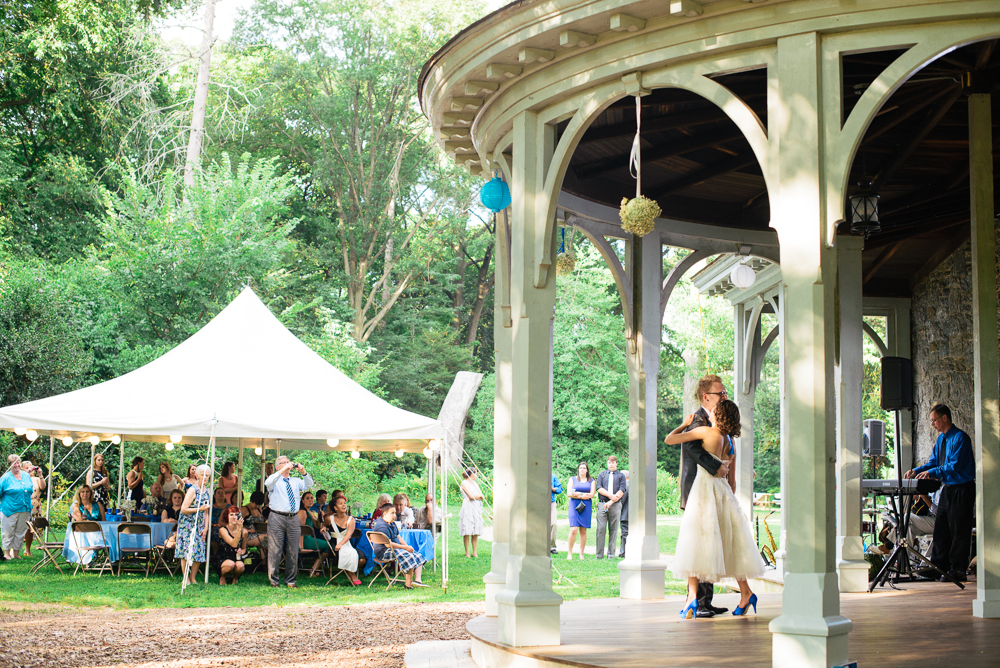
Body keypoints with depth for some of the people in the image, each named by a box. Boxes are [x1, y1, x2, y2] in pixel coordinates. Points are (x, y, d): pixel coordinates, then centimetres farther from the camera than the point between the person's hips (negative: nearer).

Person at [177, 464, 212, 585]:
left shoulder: (207, 492, 8)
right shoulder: (192, 490, -12)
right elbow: (183, 509, -16)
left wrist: (205, 528, 4)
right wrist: (199, 509, -23)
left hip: (200, 525, 6)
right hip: (187, 524, -6)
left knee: (199, 551, 3)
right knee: (187, 551, -8)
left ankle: (193, 578, 11)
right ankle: (186, 579, -1)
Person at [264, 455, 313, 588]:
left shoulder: (296, 481, 17)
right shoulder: (275, 480, 6)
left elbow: (309, 485, 2)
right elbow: (268, 483, -17)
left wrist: (303, 472, -14)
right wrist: (282, 471, -24)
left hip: (294, 518, 4)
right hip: (277, 517, -4)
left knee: (293, 551, 5)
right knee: (275, 550, -4)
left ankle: (290, 581, 12)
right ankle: (273, 580, 3)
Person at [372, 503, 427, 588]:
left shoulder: (392, 524, 16)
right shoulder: (382, 527, -19)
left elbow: (399, 537, 20)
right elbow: (388, 544, -25)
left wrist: (407, 547, 2)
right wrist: (405, 547, -21)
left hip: (395, 549, 11)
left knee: (418, 557, -1)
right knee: (409, 557, -30)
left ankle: (417, 580, -15)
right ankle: (408, 584, -26)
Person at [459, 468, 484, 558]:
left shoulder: (475, 483, 20)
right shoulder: (464, 483, -3)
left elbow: (482, 496, 12)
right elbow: (471, 496, -12)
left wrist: (475, 496, -5)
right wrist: (479, 496, 3)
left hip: (477, 508, 7)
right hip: (468, 508, -7)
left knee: (476, 532, 2)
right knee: (467, 532, -7)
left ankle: (475, 552, 4)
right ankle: (467, 552, -2)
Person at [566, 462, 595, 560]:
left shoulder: (591, 481, 13)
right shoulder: (573, 479, 11)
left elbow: (592, 494, -1)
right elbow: (569, 494, 0)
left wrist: (577, 494, -7)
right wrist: (583, 495, -9)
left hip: (586, 507, 1)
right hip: (574, 505, -1)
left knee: (583, 531, 2)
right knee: (573, 530, -13)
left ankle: (581, 554, 7)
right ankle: (569, 552, -5)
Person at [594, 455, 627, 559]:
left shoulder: (621, 475, 12)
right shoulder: (601, 474, 16)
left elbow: (621, 491, 0)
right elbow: (599, 488, 3)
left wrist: (611, 502, -11)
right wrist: (610, 495, -13)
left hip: (615, 505, 0)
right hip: (602, 504, 0)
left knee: (613, 530, 0)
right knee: (601, 529, -7)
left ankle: (611, 554, 4)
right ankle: (599, 554, -3)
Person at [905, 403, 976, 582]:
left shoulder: (960, 438, -15)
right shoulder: (941, 439, 12)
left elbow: (955, 465, -22)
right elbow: (934, 462, 16)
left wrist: (931, 473, -25)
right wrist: (916, 471, 0)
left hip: (962, 489, -9)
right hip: (947, 488, 9)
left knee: (958, 530, -4)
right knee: (941, 528, 8)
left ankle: (957, 570, 1)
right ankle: (939, 566, 14)